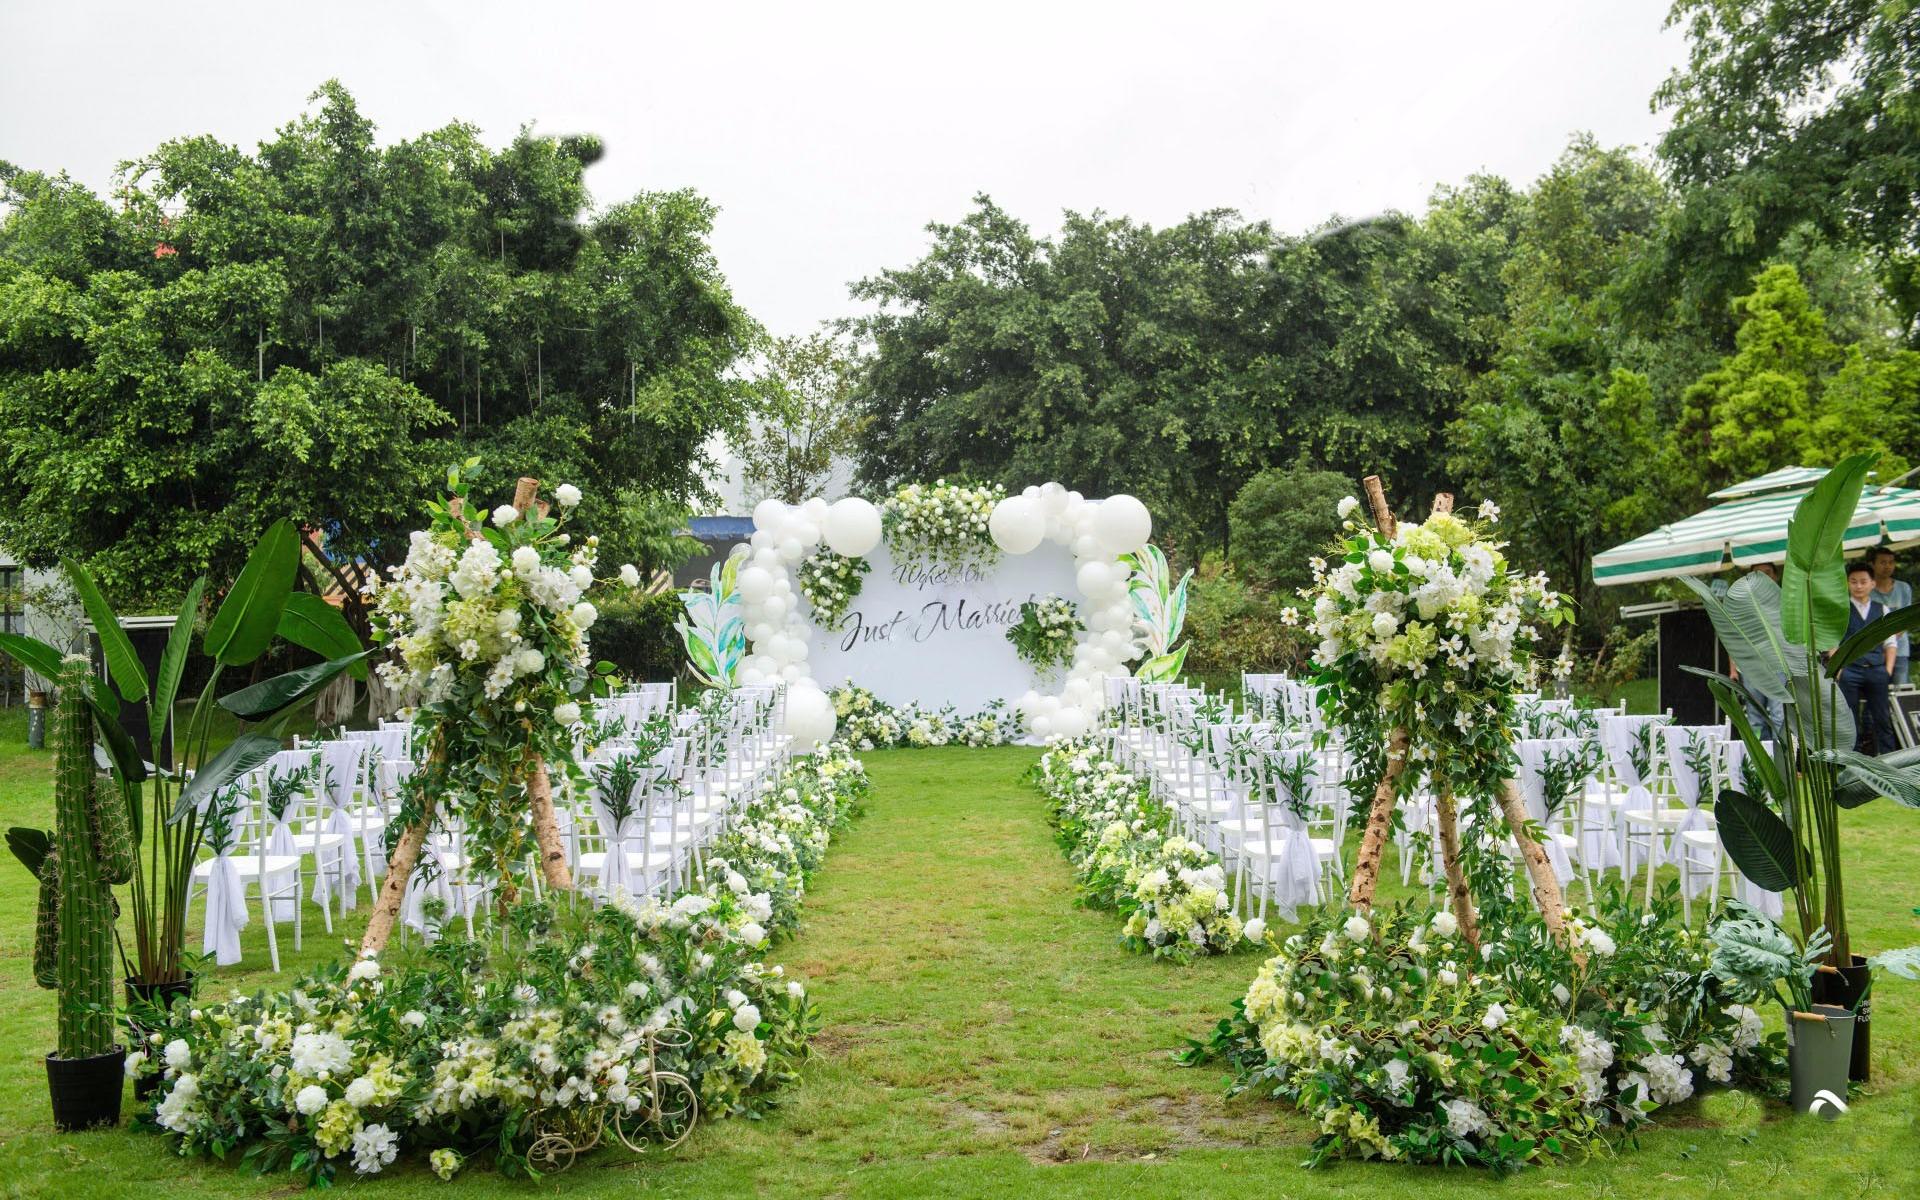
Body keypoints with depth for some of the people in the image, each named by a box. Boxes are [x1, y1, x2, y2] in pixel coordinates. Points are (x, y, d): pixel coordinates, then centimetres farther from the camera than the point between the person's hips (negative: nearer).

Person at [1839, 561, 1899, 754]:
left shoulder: (1881, 610, 13)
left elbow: (1890, 642, 13)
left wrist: (1888, 669, 2)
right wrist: (1839, 669, -9)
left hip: (1877, 670, 3)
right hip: (1850, 671, -3)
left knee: (1883, 718, 3)